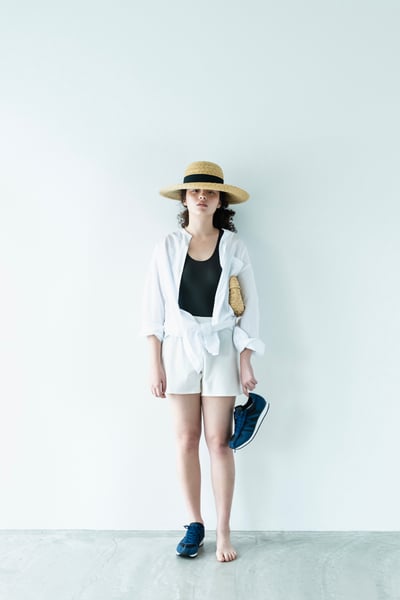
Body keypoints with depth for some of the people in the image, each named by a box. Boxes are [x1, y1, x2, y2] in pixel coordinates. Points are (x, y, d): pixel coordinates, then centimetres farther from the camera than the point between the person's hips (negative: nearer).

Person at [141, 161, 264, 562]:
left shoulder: (233, 247, 0)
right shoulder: (168, 247, 1)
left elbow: (249, 306, 1)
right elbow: (154, 308, 2)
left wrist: (246, 362, -3)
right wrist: (155, 363, -2)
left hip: (221, 349, -1)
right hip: (179, 348, 1)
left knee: (218, 441, 0)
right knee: (186, 440, 5)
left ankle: (223, 532, 9)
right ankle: (194, 524, 18)